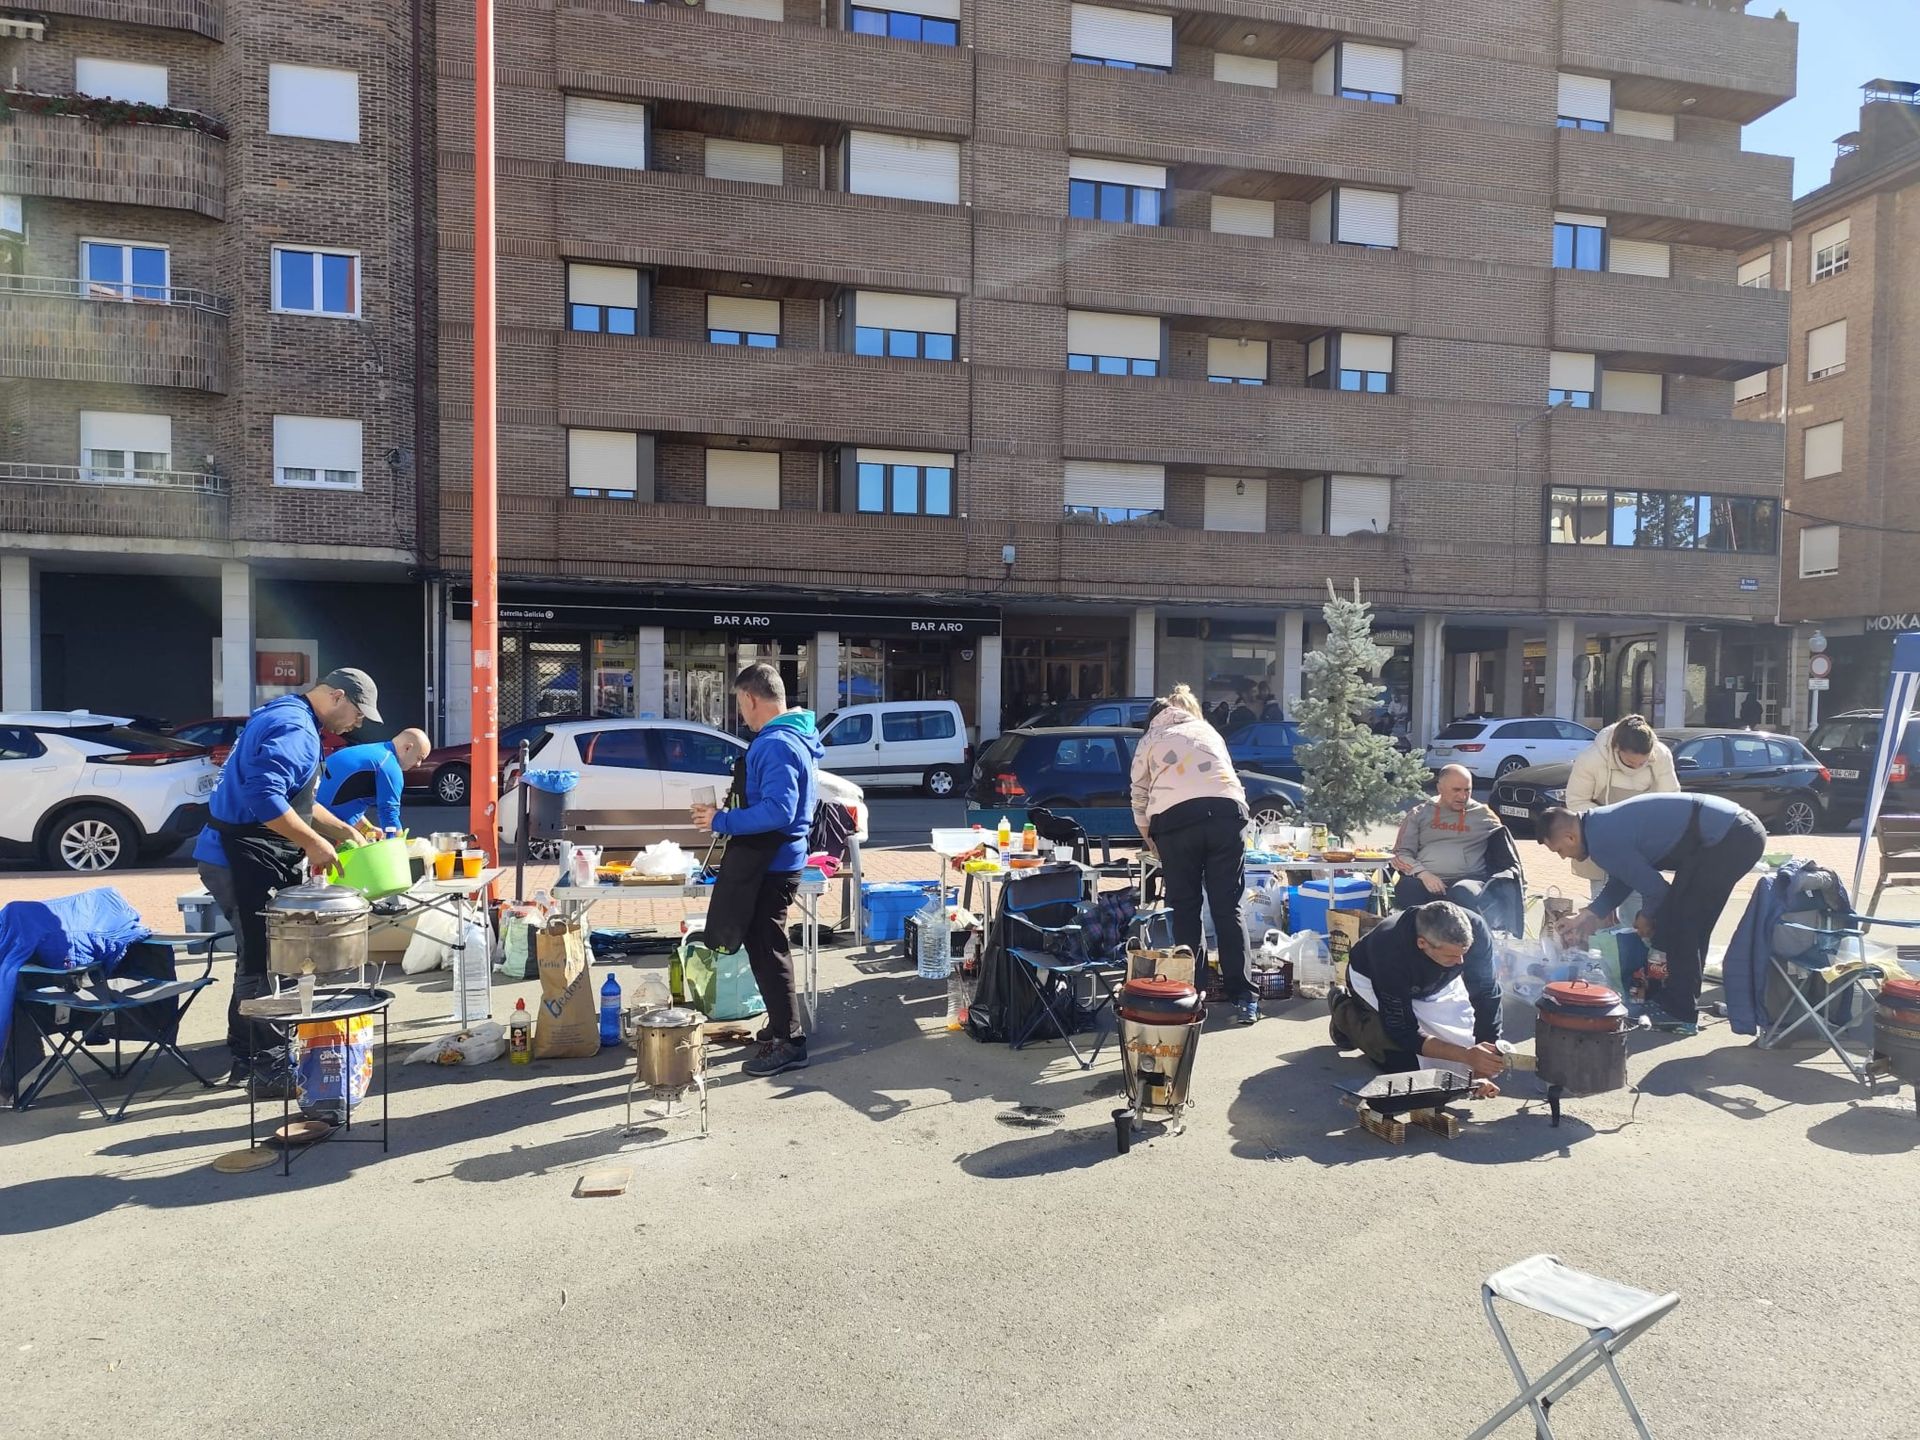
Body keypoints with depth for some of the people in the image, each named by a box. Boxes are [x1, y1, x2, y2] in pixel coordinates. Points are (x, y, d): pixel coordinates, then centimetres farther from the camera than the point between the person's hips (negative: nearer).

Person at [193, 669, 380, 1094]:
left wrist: (344, 831, 21)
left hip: (235, 859, 11)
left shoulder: (287, 719, 18)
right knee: (264, 965, -5)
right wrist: (313, 843, -23)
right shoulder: (293, 729, -18)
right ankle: (270, 1070, 3)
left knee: (256, 961, 18)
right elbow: (264, 796, -30)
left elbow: (297, 800, 26)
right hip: (244, 862, -11)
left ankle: (245, 1060, 29)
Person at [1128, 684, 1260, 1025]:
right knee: (1228, 908, 4)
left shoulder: (1149, 740, 24)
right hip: (1227, 811, 2)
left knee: (1185, 910, 8)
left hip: (1174, 817, -2)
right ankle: (1244, 998, 0)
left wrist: (1151, 842, 33)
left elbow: (1139, 798, 21)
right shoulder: (1208, 731, 31)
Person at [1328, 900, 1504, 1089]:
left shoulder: (1475, 930, -35)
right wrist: (1467, 1055, -42)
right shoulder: (1391, 953, -43)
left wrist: (1482, 1071, -28)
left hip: (1437, 984, 4)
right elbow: (1403, 1032, -32)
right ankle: (1344, 1009, 7)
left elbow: (1486, 996, -23)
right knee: (1405, 1061, -18)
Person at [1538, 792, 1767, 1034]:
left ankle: (1681, 1014, 7)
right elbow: (1621, 882, 23)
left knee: (1681, 922, -2)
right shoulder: (1603, 823, 12)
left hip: (1730, 839, -10)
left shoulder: (1602, 843, -18)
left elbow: (1655, 888, -10)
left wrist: (1646, 918, 10)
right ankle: (1660, 998, 25)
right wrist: (1585, 917, 24)